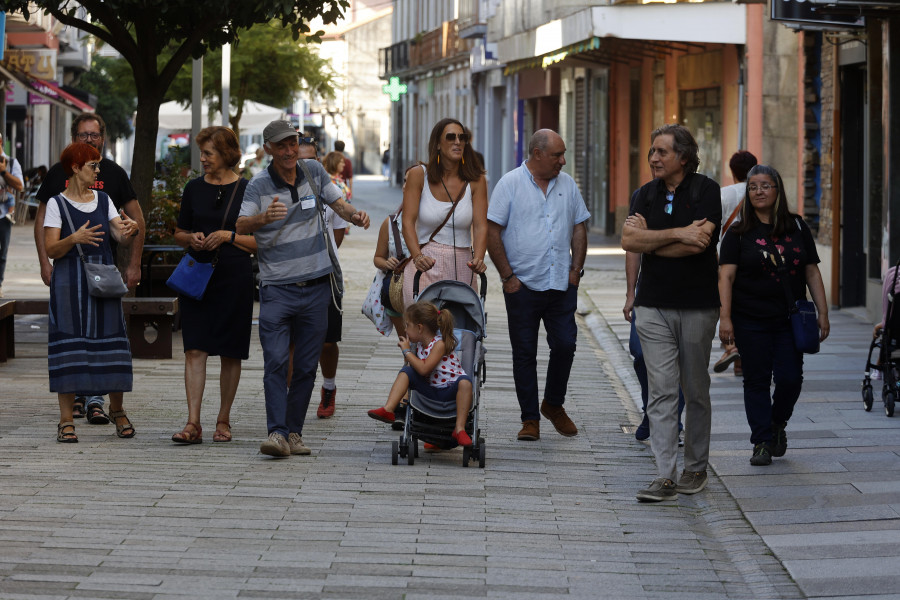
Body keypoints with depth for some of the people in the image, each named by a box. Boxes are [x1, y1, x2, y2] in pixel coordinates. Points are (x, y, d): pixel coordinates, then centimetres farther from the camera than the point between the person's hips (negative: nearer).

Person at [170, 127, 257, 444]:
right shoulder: (194, 188, 8)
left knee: (230, 353, 5)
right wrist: (191, 238, -6)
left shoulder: (246, 190, -1)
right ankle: (193, 424, -11)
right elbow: (179, 234, 16)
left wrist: (229, 236, -15)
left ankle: (223, 421, 16)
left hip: (235, 279, -2)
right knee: (195, 350, -7)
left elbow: (260, 241, -1)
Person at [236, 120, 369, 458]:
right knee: (275, 361, -16)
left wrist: (355, 215, -5)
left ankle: (294, 432, 12)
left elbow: (338, 204, 18)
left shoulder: (313, 172, 6)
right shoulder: (259, 186, -6)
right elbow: (240, 226, -18)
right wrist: (262, 218, -39)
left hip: (316, 286, 4)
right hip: (277, 287, -4)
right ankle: (276, 433, -22)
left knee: (307, 366, 5)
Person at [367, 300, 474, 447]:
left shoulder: (440, 344, -18)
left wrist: (407, 351, -17)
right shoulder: (420, 345, 5)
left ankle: (459, 428, -38)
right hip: (430, 390, 6)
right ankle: (388, 409, -25)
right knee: (406, 371, -10)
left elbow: (424, 369, -27)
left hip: (450, 390, -6)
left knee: (465, 381, -37)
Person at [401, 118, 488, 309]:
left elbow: (480, 226, -3)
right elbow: (408, 222, -7)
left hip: (461, 268, 2)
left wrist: (478, 258, -23)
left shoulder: (476, 181, 4)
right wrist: (418, 256, -24)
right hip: (426, 266, -2)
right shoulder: (418, 176, 1)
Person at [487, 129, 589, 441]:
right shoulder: (510, 184, -4)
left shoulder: (567, 184, 9)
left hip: (562, 285, 3)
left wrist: (576, 270, 4)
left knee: (565, 345, 0)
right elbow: (492, 232, -6)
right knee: (524, 353, 1)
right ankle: (530, 419, 9)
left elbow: (579, 228, 15)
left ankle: (554, 405, 22)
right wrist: (507, 276, -10)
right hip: (522, 285, -3)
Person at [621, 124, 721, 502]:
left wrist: (649, 239, -7)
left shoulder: (705, 191, -4)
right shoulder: (645, 195, 9)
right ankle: (665, 476, -8)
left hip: (698, 305, -2)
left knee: (696, 391, 7)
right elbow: (629, 241, -5)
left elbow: (698, 243, -17)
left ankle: (696, 467, 21)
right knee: (661, 390, -5)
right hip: (654, 307, 3)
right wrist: (677, 233, -14)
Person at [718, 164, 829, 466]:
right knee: (756, 381, 0)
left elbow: (812, 272, 10)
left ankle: (778, 423, 23)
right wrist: (725, 317, -14)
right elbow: (726, 276, -4)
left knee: (790, 378, -5)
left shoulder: (797, 227, 7)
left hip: (790, 320, 1)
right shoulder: (739, 234, 1)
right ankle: (762, 441, 8)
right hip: (751, 320, -1)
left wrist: (822, 313, 6)